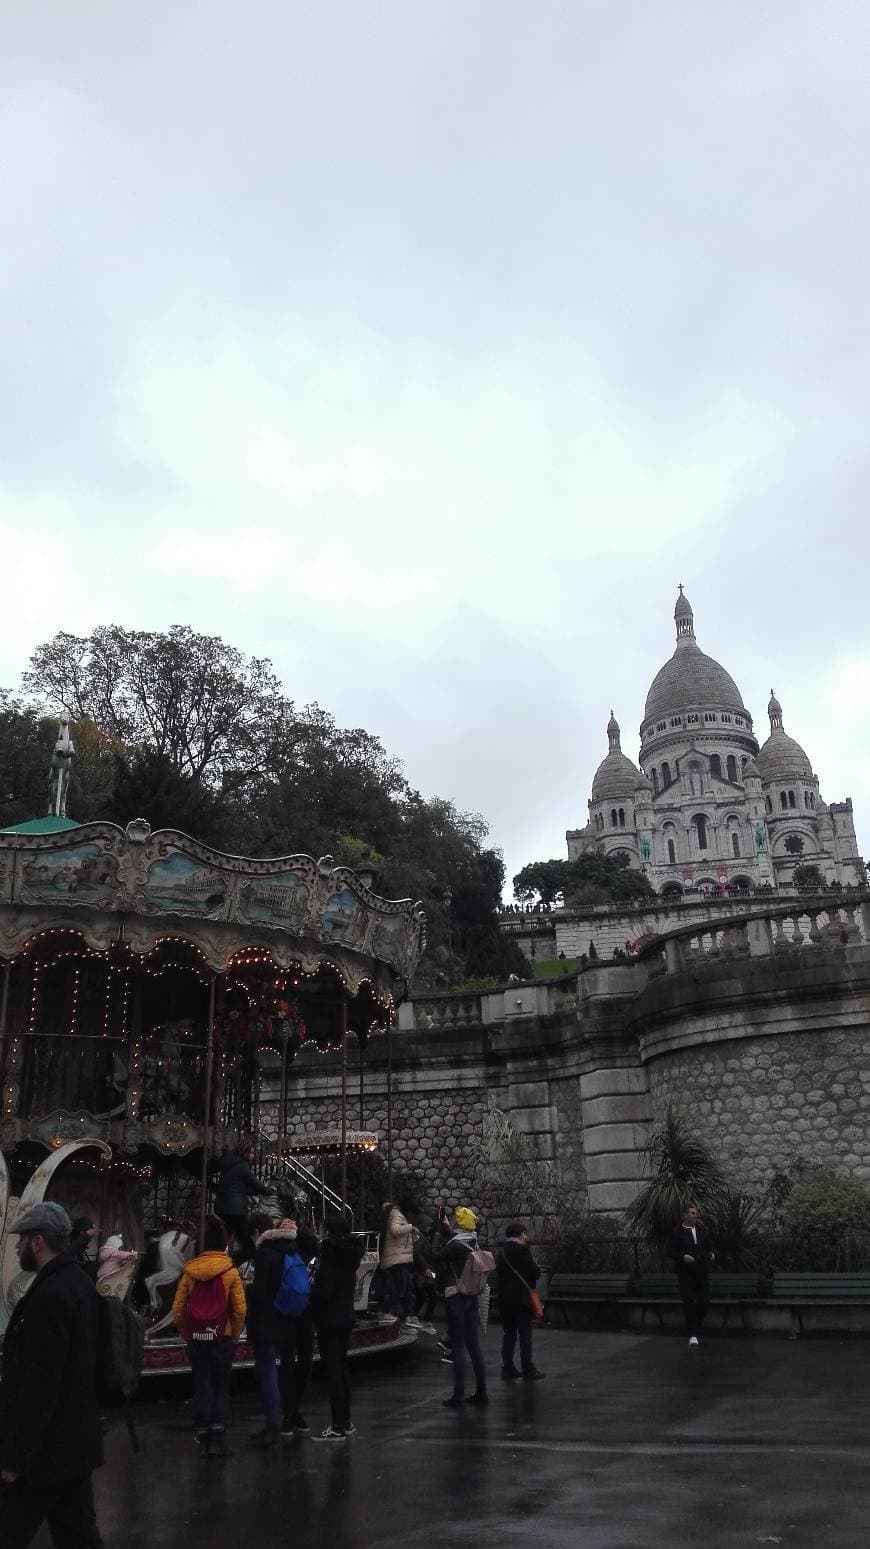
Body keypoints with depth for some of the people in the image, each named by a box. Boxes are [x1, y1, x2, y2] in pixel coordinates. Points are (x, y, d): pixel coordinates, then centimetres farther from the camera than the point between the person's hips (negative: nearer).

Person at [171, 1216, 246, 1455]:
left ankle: (202, 1435, 16)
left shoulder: (190, 1270, -1)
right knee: (221, 1387, 10)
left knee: (202, 1386, 13)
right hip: (222, 1338, -2)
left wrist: (186, 1333, 13)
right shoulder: (230, 1271, -8)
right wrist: (235, 1334, 5)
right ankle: (218, 1433, -2)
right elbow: (239, 1310, -9)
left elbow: (178, 1308, 0)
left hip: (196, 1338, 2)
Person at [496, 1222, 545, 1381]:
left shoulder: (502, 1252, 10)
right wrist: (533, 1277, 7)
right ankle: (528, 1370, 0)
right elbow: (535, 1272, -13)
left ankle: (507, 1368, 13)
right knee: (525, 1334, -1)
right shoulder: (522, 1250, -13)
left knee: (508, 1333, 11)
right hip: (521, 1298, -7)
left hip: (505, 1299, 7)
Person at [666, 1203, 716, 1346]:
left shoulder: (702, 1230, 13)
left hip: (702, 1271, 4)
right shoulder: (676, 1232, -2)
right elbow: (669, 1251, -6)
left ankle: (697, 1329, 24)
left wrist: (711, 1254, 4)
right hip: (686, 1274, -4)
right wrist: (682, 1256, -19)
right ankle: (693, 1335, 2)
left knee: (704, 1302, 2)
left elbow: (709, 1245, 25)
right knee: (689, 1303, -5)